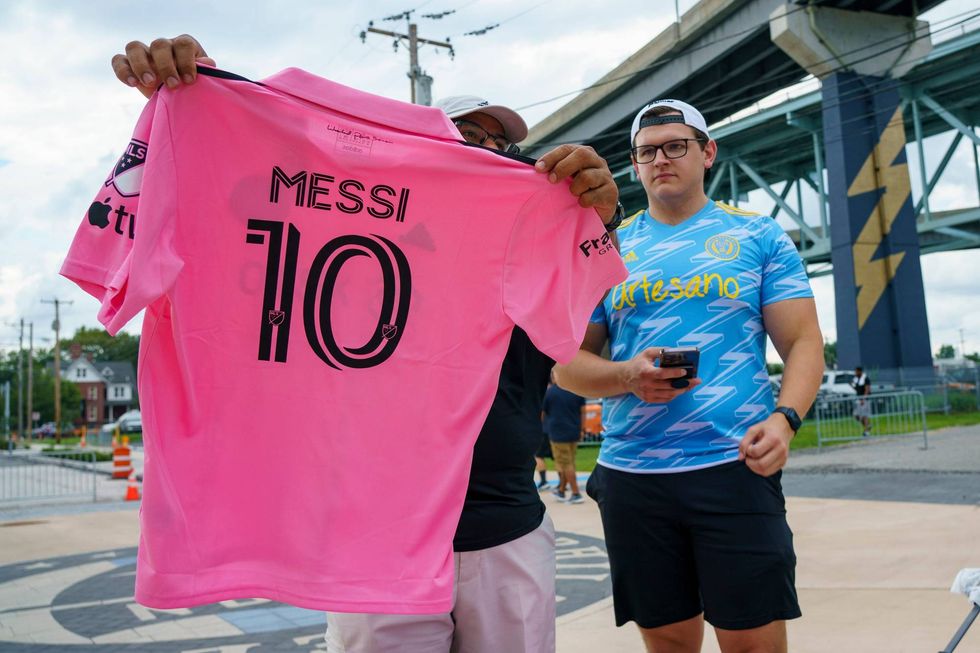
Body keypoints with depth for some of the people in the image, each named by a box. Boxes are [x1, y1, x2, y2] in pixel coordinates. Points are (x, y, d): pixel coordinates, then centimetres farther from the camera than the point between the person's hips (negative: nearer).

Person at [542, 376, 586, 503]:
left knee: (566, 464, 1)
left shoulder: (549, 392, -8)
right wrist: (581, 429, 11)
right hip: (574, 432, 5)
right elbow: (582, 410, 4)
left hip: (558, 432, -5)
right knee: (569, 463, 16)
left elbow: (542, 412, 2)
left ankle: (576, 494, -1)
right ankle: (561, 490, 27)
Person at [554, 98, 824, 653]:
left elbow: (803, 342, 3)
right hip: (630, 477, 2)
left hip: (735, 468, -1)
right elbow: (567, 362, 8)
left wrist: (784, 418, -17)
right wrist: (626, 376, -12)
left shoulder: (758, 236, 6)